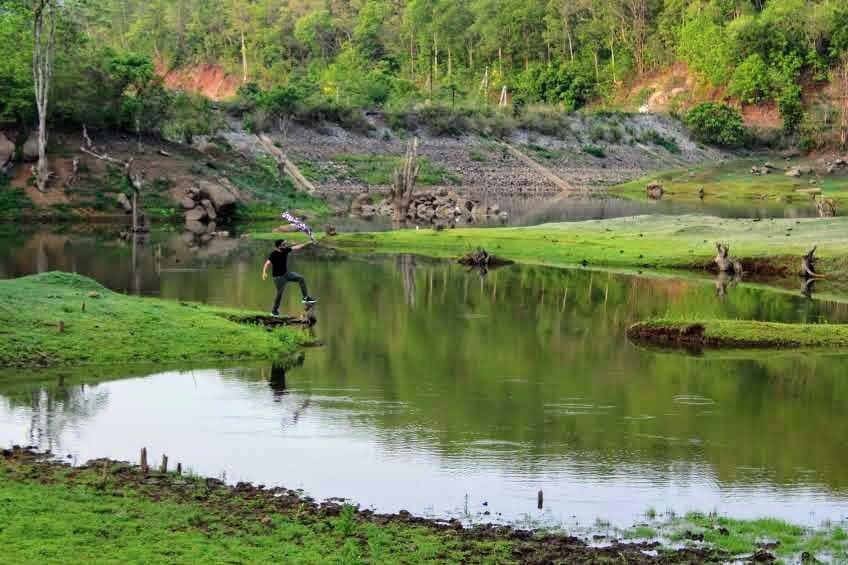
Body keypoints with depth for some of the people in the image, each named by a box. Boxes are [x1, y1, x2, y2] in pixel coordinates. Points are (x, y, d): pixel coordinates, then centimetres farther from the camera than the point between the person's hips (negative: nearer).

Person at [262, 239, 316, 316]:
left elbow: (296, 248, 1)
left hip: (286, 273, 7)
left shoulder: (286, 250, -4)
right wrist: (264, 273, -50)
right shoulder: (273, 254, -22)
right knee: (280, 293, -3)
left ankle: (306, 298, 3)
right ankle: (274, 310, 15)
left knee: (301, 278, -2)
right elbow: (267, 264, -32)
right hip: (278, 276, -7)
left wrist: (308, 243, -2)